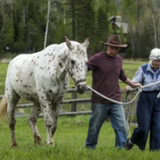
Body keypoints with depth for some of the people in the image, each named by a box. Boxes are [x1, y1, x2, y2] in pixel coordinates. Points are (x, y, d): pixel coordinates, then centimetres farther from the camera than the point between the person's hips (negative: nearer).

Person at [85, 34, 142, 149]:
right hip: (99, 101, -4)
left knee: (121, 126, -4)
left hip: (116, 101, 4)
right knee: (94, 126, 7)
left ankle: (121, 148, 3)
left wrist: (133, 84, 27)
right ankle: (89, 148, 23)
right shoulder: (97, 58, -8)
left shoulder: (118, 59, 10)